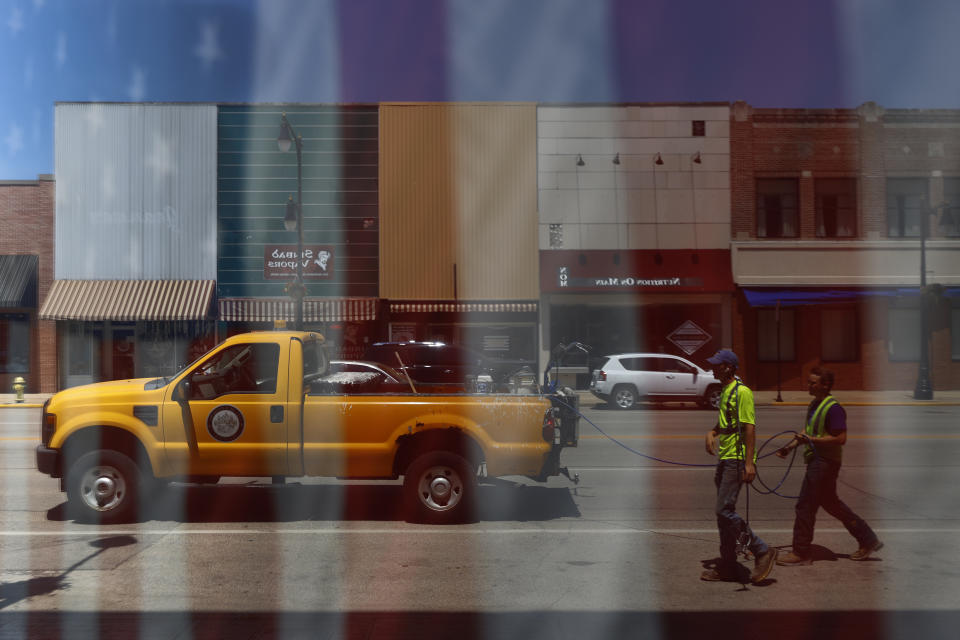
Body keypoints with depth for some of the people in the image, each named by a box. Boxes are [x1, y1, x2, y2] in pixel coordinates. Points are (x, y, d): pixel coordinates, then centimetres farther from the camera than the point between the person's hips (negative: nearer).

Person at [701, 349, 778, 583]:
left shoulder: (742, 392, -13)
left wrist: (749, 463, -23)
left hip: (737, 460, -10)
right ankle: (727, 568, 19)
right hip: (725, 459, 10)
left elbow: (750, 428, -18)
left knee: (725, 511, -12)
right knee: (724, 513, 12)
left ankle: (762, 551, -1)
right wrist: (712, 433, 11)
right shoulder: (725, 392, 16)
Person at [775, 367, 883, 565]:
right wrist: (791, 446, 17)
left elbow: (841, 438, -22)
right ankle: (868, 539, 29)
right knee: (830, 503, 19)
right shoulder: (814, 404, 13)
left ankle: (801, 552, 4)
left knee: (805, 505, -5)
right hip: (817, 460, 10)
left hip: (825, 462, -10)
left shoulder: (833, 408, -17)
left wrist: (811, 440, -24)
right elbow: (809, 431, 25)